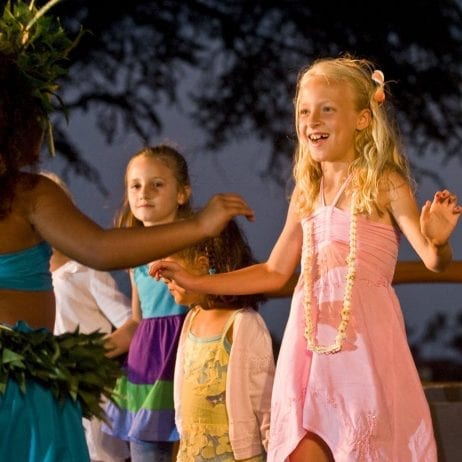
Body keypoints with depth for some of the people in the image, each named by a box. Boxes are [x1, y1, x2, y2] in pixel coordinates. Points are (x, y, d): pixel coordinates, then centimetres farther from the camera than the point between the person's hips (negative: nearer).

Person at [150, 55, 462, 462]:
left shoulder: (384, 184, -3)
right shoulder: (306, 194, 13)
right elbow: (275, 272, 22)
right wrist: (192, 282, 21)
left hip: (365, 340, -5)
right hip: (310, 343, 5)